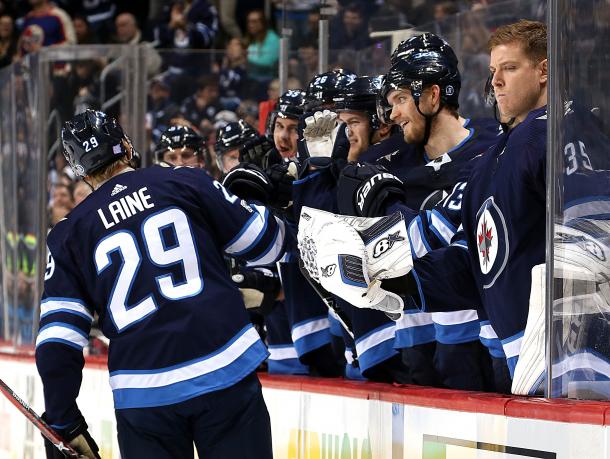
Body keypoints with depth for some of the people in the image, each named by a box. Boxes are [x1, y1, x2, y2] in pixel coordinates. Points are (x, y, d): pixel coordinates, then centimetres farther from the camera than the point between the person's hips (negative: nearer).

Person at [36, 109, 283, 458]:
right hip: (227, 371, -1)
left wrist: (64, 423, 11)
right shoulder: (185, 183, 5)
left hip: (144, 397, 1)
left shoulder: (69, 234, 9)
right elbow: (266, 242, 8)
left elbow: (57, 339, 4)